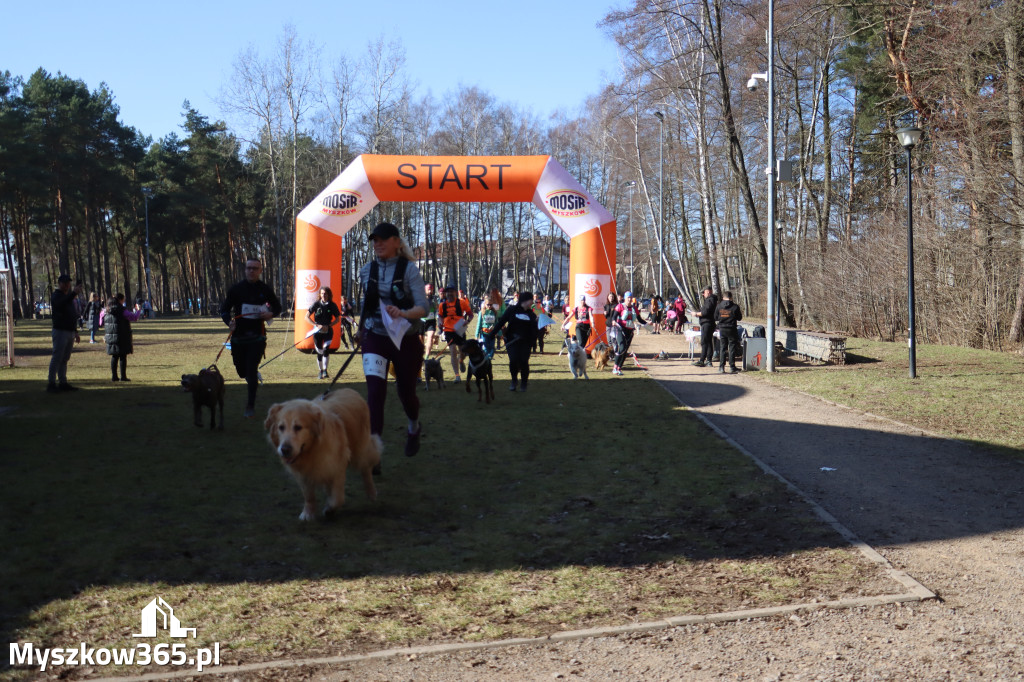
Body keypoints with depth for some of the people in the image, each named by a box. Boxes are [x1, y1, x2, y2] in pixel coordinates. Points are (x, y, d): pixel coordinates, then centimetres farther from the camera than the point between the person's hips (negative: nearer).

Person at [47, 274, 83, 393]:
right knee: (57, 358, -10)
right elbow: (61, 304, -30)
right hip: (60, 331, -8)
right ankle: (51, 384, -9)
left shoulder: (69, 297, 21)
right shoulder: (56, 296, -5)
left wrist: (76, 332, 23)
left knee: (65, 359, 10)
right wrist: (74, 293, -40)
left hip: (70, 332, 8)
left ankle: (63, 383, 13)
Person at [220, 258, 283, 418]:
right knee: (241, 370, 11)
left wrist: (271, 314, -9)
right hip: (238, 335, 2)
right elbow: (225, 308, 5)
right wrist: (229, 322, -16)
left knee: (251, 371, -8)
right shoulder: (236, 289, 1)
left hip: (257, 336, -2)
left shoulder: (265, 289, 2)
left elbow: (277, 307, 14)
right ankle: (254, 377, 48)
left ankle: (250, 406, 1)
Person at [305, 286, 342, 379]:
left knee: (326, 349, -19)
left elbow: (337, 319, 7)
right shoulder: (316, 304, -2)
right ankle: (320, 371, 21)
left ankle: (325, 370, -8)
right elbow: (307, 317, -3)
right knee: (319, 352, 5)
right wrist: (317, 325, -14)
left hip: (328, 331, -1)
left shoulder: (332, 305, -1)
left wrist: (328, 326, -9)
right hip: (317, 331, 1)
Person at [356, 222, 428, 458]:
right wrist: (361, 328, 31)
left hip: (406, 340, -2)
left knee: (406, 393, 12)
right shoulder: (367, 271, 1)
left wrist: (402, 313, -39)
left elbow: (423, 307, -19)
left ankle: (414, 428, 47)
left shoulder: (409, 269, -10)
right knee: (375, 391, -17)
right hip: (375, 338, 2)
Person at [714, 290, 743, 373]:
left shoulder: (719, 306, -3)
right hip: (732, 329, -2)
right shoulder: (735, 307, -9)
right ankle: (732, 367, 6)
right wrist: (741, 313, 20)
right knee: (732, 348, 6)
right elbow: (739, 318, 0)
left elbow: (715, 318, 4)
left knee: (722, 348, 8)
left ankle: (721, 367, 3)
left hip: (722, 329, 2)